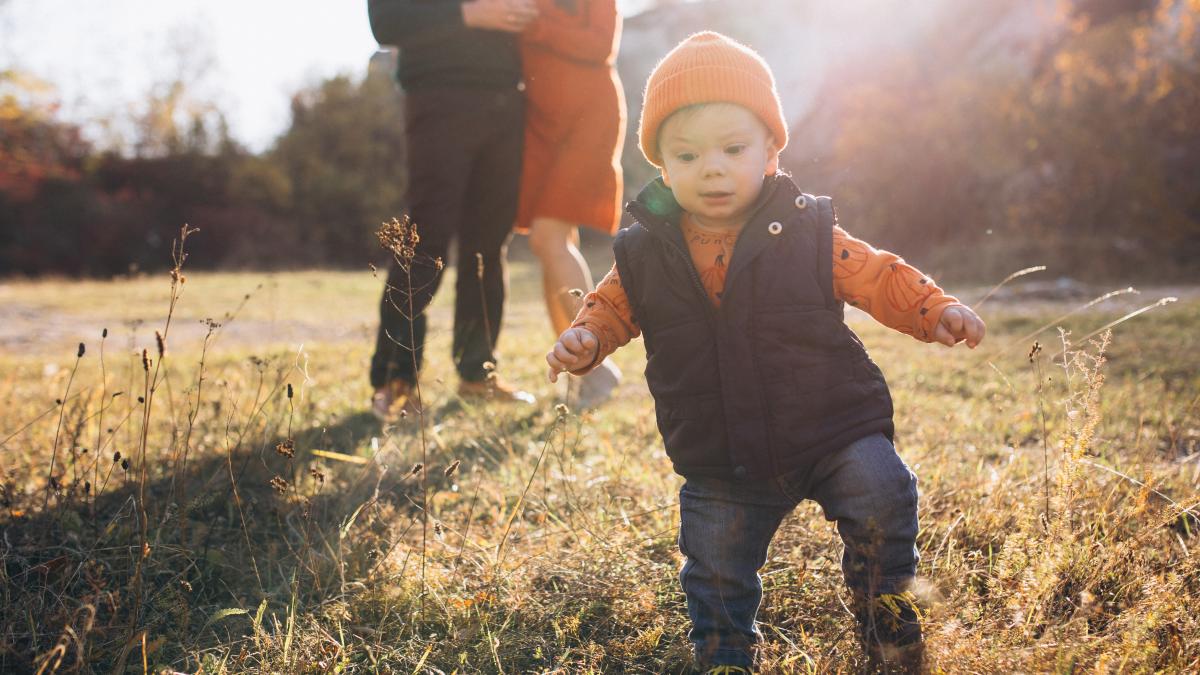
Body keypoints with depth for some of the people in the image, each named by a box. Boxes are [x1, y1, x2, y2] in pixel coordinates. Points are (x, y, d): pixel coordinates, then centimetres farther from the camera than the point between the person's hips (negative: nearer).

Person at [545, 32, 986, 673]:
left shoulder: (809, 233, -10)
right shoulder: (646, 253, -7)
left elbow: (879, 277, -1)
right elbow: (611, 305, 7)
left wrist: (936, 310, -16)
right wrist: (583, 339, -13)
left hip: (834, 430, -1)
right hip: (722, 464, 2)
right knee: (715, 570, 10)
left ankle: (880, 596, 15)